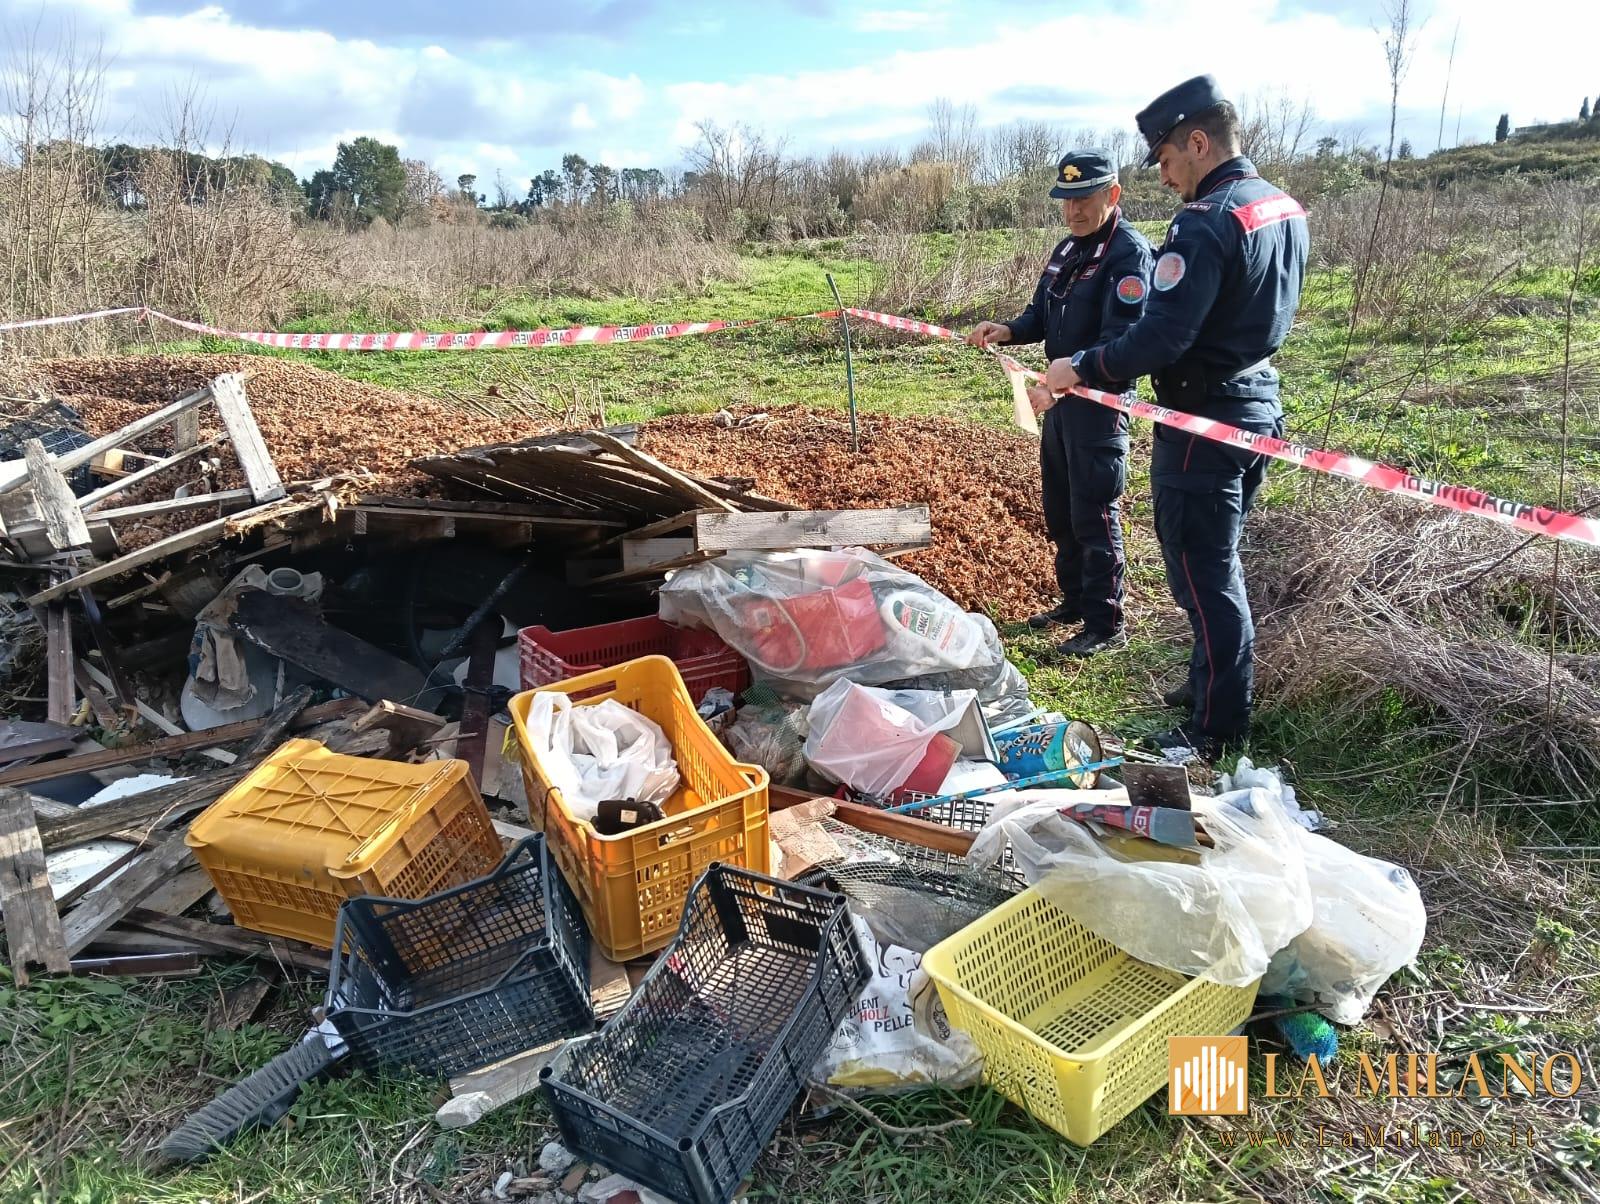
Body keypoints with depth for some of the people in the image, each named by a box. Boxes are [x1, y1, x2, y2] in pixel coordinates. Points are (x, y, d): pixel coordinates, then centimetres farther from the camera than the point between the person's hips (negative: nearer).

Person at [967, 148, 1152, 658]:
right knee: (1059, 507, 17)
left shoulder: (1129, 253, -16)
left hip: (1099, 401, -9)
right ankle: (1074, 600, 32)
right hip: (1060, 395, 9)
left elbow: (1121, 342, -25)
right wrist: (1008, 330, -3)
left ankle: (1105, 625, 7)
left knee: (1094, 515, -4)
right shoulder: (1067, 249, 12)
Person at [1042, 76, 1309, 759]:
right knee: (1217, 561, 21)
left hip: (1204, 424, -10)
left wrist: (1082, 370, -17)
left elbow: (1161, 336, -28)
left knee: (1204, 575, -1)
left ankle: (1218, 728, 9)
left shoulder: (1206, 223, -21)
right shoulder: (1285, 208, 10)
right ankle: (1210, 685, 36)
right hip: (1257, 409, 10)